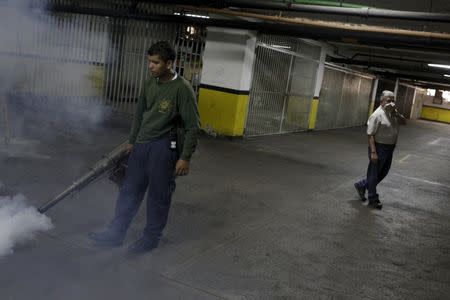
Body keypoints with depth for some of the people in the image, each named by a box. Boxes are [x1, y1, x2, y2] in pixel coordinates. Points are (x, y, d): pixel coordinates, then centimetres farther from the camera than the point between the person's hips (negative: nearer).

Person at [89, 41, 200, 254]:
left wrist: (185, 157, -15)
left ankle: (151, 238, 21)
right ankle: (116, 233, 23)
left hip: (163, 148, -7)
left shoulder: (182, 89, -14)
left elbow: (193, 126, -13)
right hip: (141, 146, 7)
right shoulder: (150, 83, 7)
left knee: (158, 196, 5)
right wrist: (132, 141, 23)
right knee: (129, 190, 12)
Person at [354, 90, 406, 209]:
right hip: (379, 147, -9)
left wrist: (396, 112, -10)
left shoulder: (393, 113, 7)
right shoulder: (377, 115, -17)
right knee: (374, 173, 5)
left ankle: (361, 185, 34)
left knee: (383, 172, 19)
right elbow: (370, 135, -20)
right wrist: (373, 152, -24)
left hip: (389, 149, 9)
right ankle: (373, 199, 18)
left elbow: (404, 122, 4)